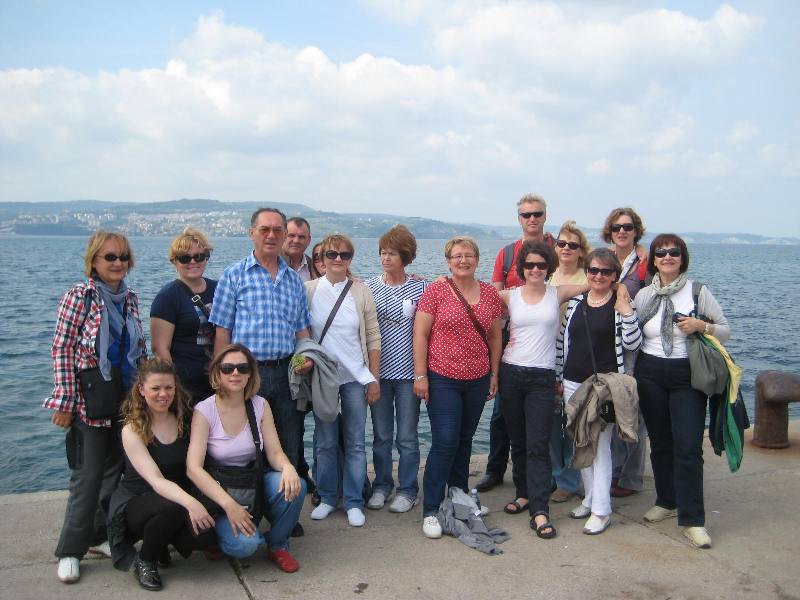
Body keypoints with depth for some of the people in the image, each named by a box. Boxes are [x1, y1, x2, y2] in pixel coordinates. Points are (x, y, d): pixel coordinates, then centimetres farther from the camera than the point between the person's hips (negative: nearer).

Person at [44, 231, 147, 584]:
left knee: (115, 471, 13)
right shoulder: (79, 295, -10)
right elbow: (61, 349, -12)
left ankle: (100, 535, 29)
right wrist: (64, 402, -15)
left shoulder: (129, 297, 7)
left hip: (126, 398, 6)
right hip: (89, 401, -6)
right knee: (87, 476, -1)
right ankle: (70, 550, 15)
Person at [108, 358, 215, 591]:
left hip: (178, 496, 4)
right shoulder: (132, 430, -15)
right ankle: (144, 562, -6)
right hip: (136, 501, -4)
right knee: (172, 508, -36)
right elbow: (155, 480, -28)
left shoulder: (184, 420, -2)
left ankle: (162, 542, 9)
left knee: (204, 533, -26)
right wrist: (190, 502, -43)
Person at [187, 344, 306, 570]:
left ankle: (278, 545, -1)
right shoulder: (205, 410, -14)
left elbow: (275, 452, -4)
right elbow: (193, 468, -21)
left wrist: (288, 467, -29)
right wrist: (229, 505, -31)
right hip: (219, 490, -4)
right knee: (244, 543, -30)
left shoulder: (260, 405, -2)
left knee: (295, 486, -27)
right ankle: (221, 531, 7)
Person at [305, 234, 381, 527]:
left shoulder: (362, 292, 1)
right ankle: (327, 497, 24)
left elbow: (373, 338, 3)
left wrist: (374, 379, 1)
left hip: (356, 377, 0)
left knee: (355, 443, 5)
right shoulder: (309, 290, 0)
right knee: (325, 442, 8)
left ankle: (354, 502, 16)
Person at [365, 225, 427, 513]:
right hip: (378, 371, 2)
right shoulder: (369, 286, 3)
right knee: (381, 435, 10)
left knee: (407, 437, 5)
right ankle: (381, 486, 26)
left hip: (407, 371, -1)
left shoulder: (419, 288, 0)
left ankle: (408, 490, 19)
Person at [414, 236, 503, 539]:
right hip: (442, 379, -4)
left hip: (478, 379, 4)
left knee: (465, 440, 16)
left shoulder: (489, 293, 5)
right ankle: (431, 511, 3)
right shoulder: (435, 290, -7)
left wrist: (494, 373, 10)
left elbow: (495, 335, 12)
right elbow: (420, 335, -7)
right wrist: (420, 375, -11)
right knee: (445, 443, -7)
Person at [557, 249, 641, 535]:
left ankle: (601, 510, 5)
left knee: (600, 444, -3)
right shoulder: (575, 301, 8)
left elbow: (632, 343, -10)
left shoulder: (620, 304, -3)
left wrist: (626, 310, -18)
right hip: (573, 383, 5)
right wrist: (558, 377, 14)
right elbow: (562, 340, 13)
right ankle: (590, 499, 27)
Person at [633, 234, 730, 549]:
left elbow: (725, 330, 3)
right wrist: (631, 374, 7)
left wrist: (701, 326, -16)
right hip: (650, 375, 3)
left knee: (688, 447, -9)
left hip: (688, 376, -3)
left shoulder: (698, 291, -2)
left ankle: (692, 520, -2)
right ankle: (666, 501, 30)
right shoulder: (643, 295, 6)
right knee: (659, 443, 12)